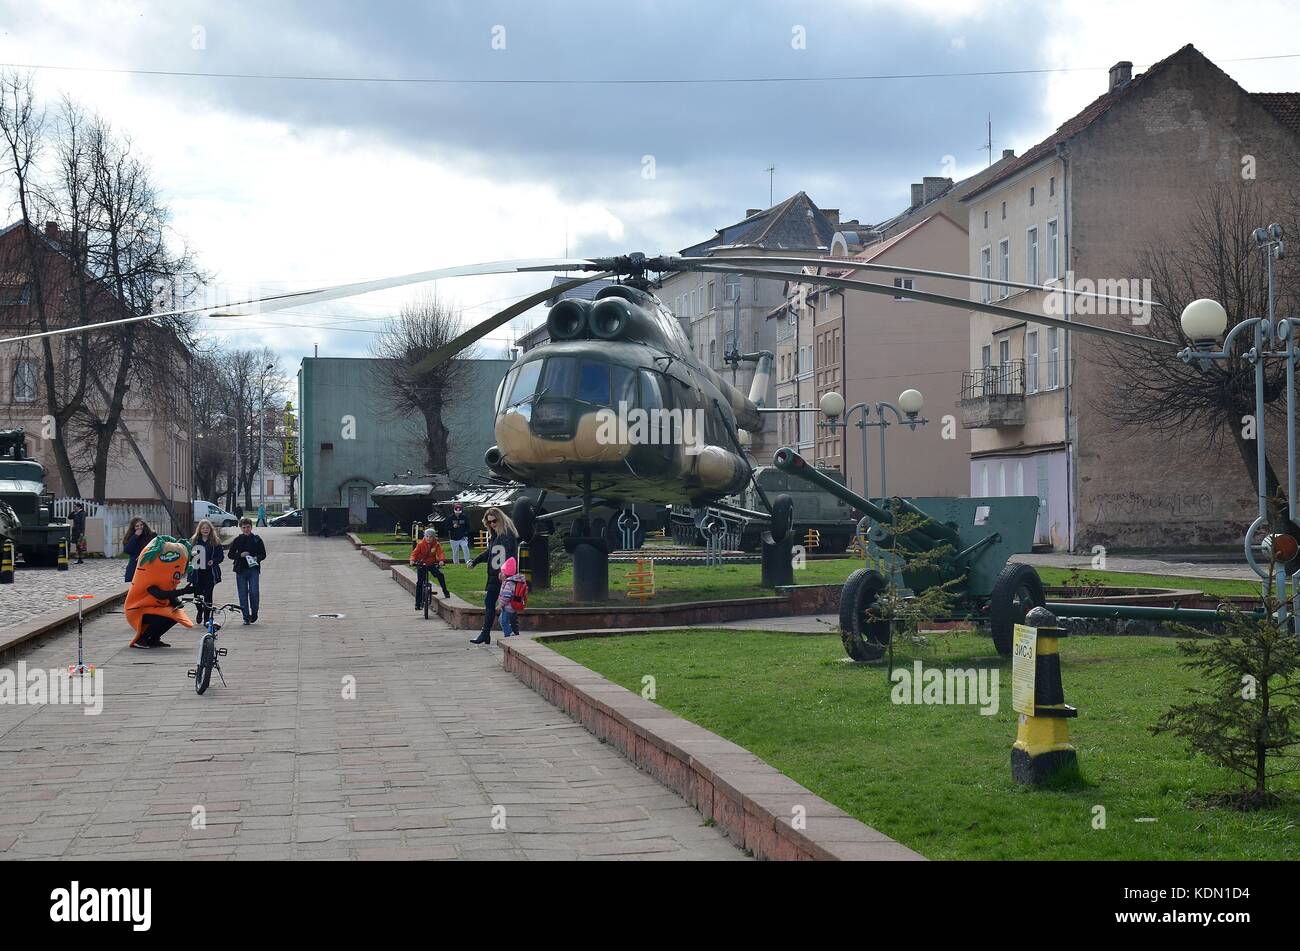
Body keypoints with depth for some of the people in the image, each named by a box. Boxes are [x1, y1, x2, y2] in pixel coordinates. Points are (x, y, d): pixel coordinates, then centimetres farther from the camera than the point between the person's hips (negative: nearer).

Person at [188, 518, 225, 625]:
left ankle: (206, 617, 7)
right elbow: (188, 555, 8)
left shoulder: (215, 542, 3)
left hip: (210, 572, -1)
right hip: (197, 572, 1)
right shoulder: (194, 541, 7)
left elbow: (221, 556, 5)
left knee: (208, 594, -2)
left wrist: (213, 561, -13)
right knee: (197, 593, -2)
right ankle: (200, 611, 27)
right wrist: (191, 554, -15)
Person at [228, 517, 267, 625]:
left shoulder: (257, 539, 5)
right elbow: (231, 555, 7)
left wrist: (257, 558, -13)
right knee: (243, 595, 1)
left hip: (253, 569, -1)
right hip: (240, 570, 1)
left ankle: (254, 612, 9)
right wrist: (240, 555, -11)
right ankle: (246, 617, 9)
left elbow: (263, 554, 8)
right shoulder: (237, 540, 7)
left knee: (254, 592, -14)